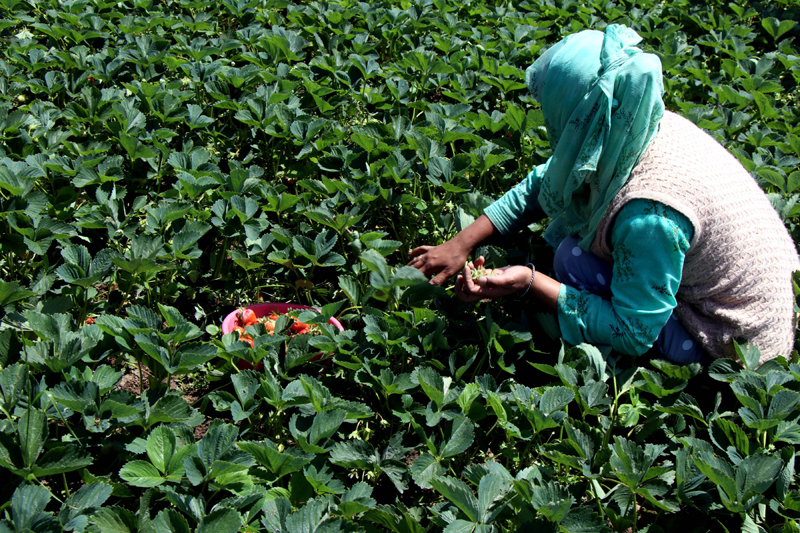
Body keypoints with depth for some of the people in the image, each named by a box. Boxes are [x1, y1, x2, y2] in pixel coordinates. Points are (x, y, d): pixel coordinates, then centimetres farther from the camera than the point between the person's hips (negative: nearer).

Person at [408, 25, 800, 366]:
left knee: (575, 260, -19)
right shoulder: (635, 130, -12)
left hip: (736, 346, -8)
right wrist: (459, 245, -1)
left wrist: (529, 282, -28)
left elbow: (632, 336, -26)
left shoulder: (650, 216, -36)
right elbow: (541, 183, 0)